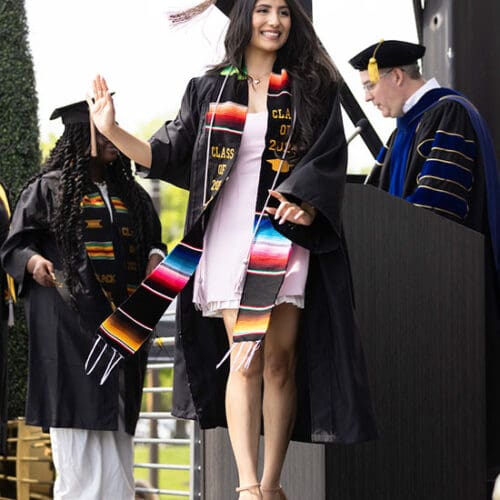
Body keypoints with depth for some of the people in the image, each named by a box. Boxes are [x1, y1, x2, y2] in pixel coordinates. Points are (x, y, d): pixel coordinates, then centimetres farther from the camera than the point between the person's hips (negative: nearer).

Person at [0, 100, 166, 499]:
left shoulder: (130, 193, 17)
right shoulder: (49, 189, 4)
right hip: (69, 320, -5)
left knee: (117, 427, 3)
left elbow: (152, 241, 25)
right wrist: (33, 260, -18)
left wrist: (156, 257, 3)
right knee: (76, 415, -9)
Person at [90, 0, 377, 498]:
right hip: (230, 238, 0)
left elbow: (328, 159, 1)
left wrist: (305, 203, -16)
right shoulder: (209, 90, 11)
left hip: (288, 240, 1)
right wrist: (113, 131, -3)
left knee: (281, 361, -1)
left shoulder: (312, 89, 10)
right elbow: (170, 157, 10)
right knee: (245, 359, -11)